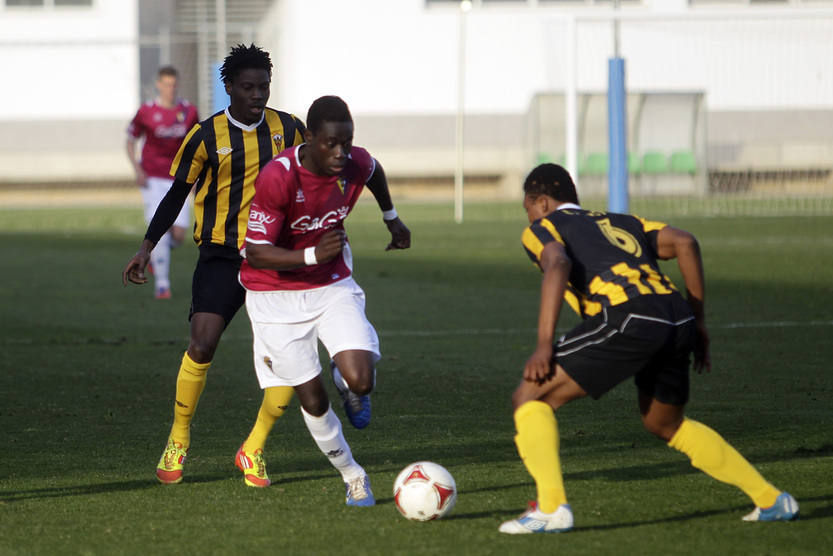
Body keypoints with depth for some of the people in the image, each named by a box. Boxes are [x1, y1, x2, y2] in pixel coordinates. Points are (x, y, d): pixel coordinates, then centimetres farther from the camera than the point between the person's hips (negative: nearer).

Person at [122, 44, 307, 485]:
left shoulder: (287, 129, 3)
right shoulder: (206, 136, -4)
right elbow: (177, 193, 3)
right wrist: (147, 247, -2)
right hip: (220, 256, -2)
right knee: (202, 345, -17)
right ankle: (178, 440, 3)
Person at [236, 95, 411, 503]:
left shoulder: (355, 164, -13)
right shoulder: (277, 178, -28)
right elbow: (257, 254, -23)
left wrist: (392, 219, 29)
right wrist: (313, 255, -36)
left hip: (333, 286, 3)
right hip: (277, 296, -3)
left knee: (360, 381, -16)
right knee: (311, 398, -2)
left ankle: (345, 377, 23)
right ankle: (351, 476, 21)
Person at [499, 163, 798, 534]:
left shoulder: (542, 229, 17)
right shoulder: (619, 223, 34)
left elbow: (557, 265, -7)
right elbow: (684, 242, 20)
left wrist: (544, 345, -13)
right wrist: (698, 322, 22)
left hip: (627, 320, -7)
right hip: (675, 319, 7)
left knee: (531, 398, 3)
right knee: (666, 424, 30)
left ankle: (551, 508, -13)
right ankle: (771, 500, 29)